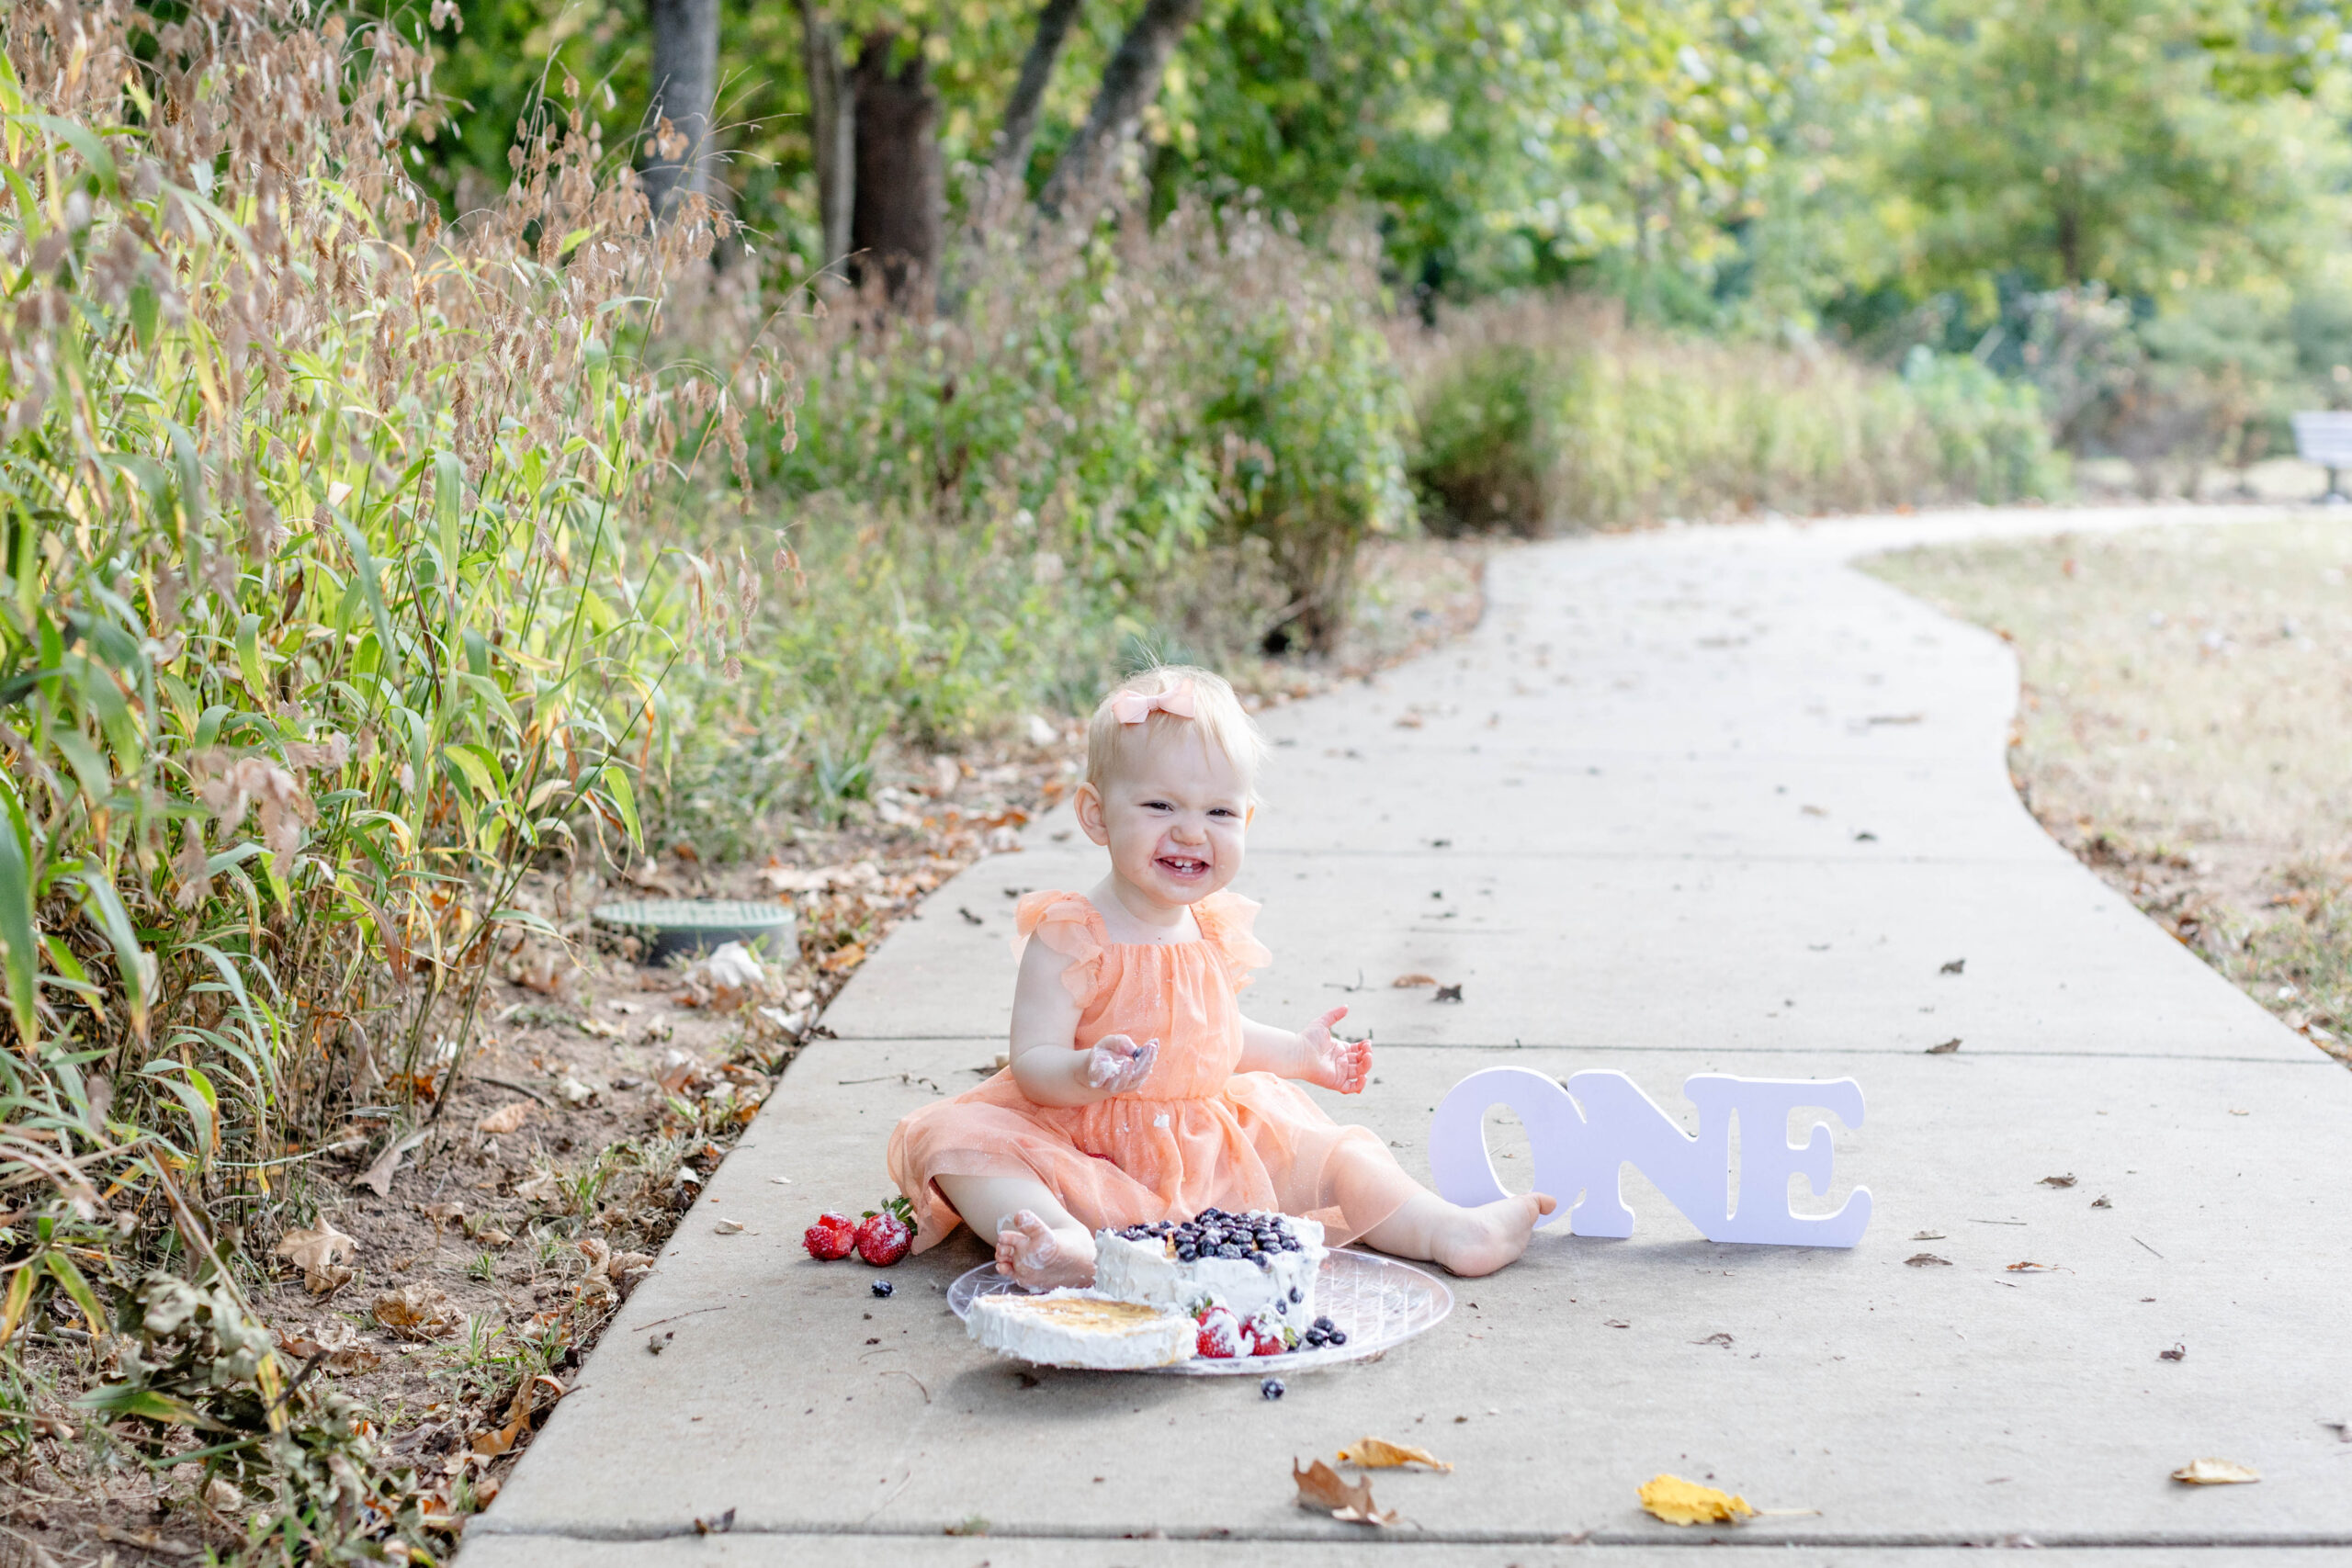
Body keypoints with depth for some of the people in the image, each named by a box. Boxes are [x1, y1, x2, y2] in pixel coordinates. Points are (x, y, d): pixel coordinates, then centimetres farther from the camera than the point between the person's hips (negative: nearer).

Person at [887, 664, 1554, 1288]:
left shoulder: (1213, 928, 6)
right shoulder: (1071, 936, -16)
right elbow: (1033, 1062, -20)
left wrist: (1294, 1052, 27)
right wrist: (1085, 1072, -40)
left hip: (1211, 1152, 6)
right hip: (1087, 1146, -6)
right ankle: (1063, 1243, -53)